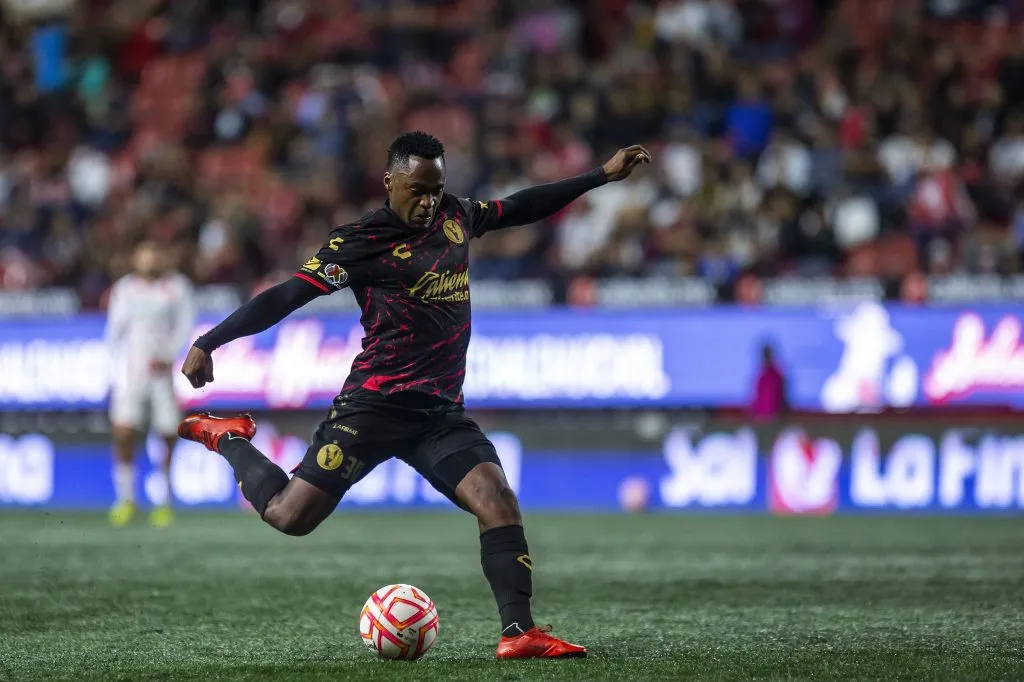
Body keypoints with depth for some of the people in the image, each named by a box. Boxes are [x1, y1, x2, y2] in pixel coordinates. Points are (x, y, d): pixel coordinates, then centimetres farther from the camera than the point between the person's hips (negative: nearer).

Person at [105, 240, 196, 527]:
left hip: (163, 370, -1)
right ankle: (125, 500, 1)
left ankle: (163, 501, 11)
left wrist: (167, 355, -15)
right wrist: (116, 367, 10)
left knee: (169, 438, -2)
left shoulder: (176, 286, 3)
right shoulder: (124, 289, 10)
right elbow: (114, 331, 15)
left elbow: (185, 325, -3)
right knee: (123, 434, -11)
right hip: (130, 370, 1)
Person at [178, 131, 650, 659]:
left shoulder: (456, 217, 11)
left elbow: (520, 206, 26)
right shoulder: (362, 240, -8)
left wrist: (603, 175, 27)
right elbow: (288, 295, -11)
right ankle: (228, 439, 20)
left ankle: (518, 632, -16)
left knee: (497, 499, -16)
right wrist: (208, 343, -15)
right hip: (374, 406, -5)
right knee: (289, 516, -7)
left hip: (441, 412, 5)